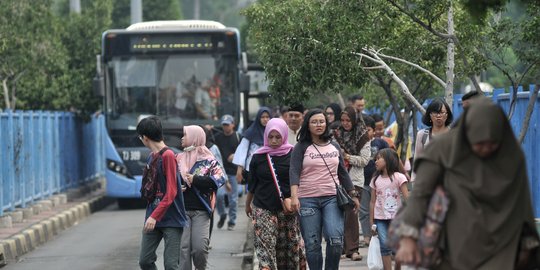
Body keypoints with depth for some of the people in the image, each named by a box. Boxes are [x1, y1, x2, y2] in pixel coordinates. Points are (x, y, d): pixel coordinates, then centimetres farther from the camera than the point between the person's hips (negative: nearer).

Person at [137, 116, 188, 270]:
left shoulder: (168, 155, -13)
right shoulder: (151, 157, 11)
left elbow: (171, 192, -18)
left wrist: (155, 216, -23)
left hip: (171, 220, -8)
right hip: (153, 219, 8)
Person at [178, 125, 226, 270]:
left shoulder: (208, 159, 3)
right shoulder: (179, 159, 15)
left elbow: (219, 179, -8)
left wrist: (195, 180, -12)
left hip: (201, 210, -3)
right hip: (182, 209, 3)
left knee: (200, 247, -11)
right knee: (183, 247, -7)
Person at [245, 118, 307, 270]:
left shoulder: (293, 155, 0)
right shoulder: (259, 157, 6)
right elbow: (252, 184, 16)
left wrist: (290, 199, -12)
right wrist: (247, 205, 22)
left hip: (287, 210, -1)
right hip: (263, 209, 1)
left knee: (291, 246, 2)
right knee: (265, 246, -9)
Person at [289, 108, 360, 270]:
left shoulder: (334, 146, 13)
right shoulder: (301, 147, 1)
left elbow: (342, 173, 21)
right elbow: (294, 172, -11)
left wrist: (353, 195, 20)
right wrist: (294, 196, -25)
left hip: (332, 198, 2)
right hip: (307, 200, -2)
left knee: (336, 240, -14)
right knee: (312, 244, -1)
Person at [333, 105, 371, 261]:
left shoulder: (362, 136, 0)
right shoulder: (337, 134, 10)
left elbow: (365, 159, -3)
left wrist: (348, 157, -11)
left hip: (355, 180, -4)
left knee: (351, 213, -8)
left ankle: (352, 249, -6)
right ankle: (342, 247, 15)